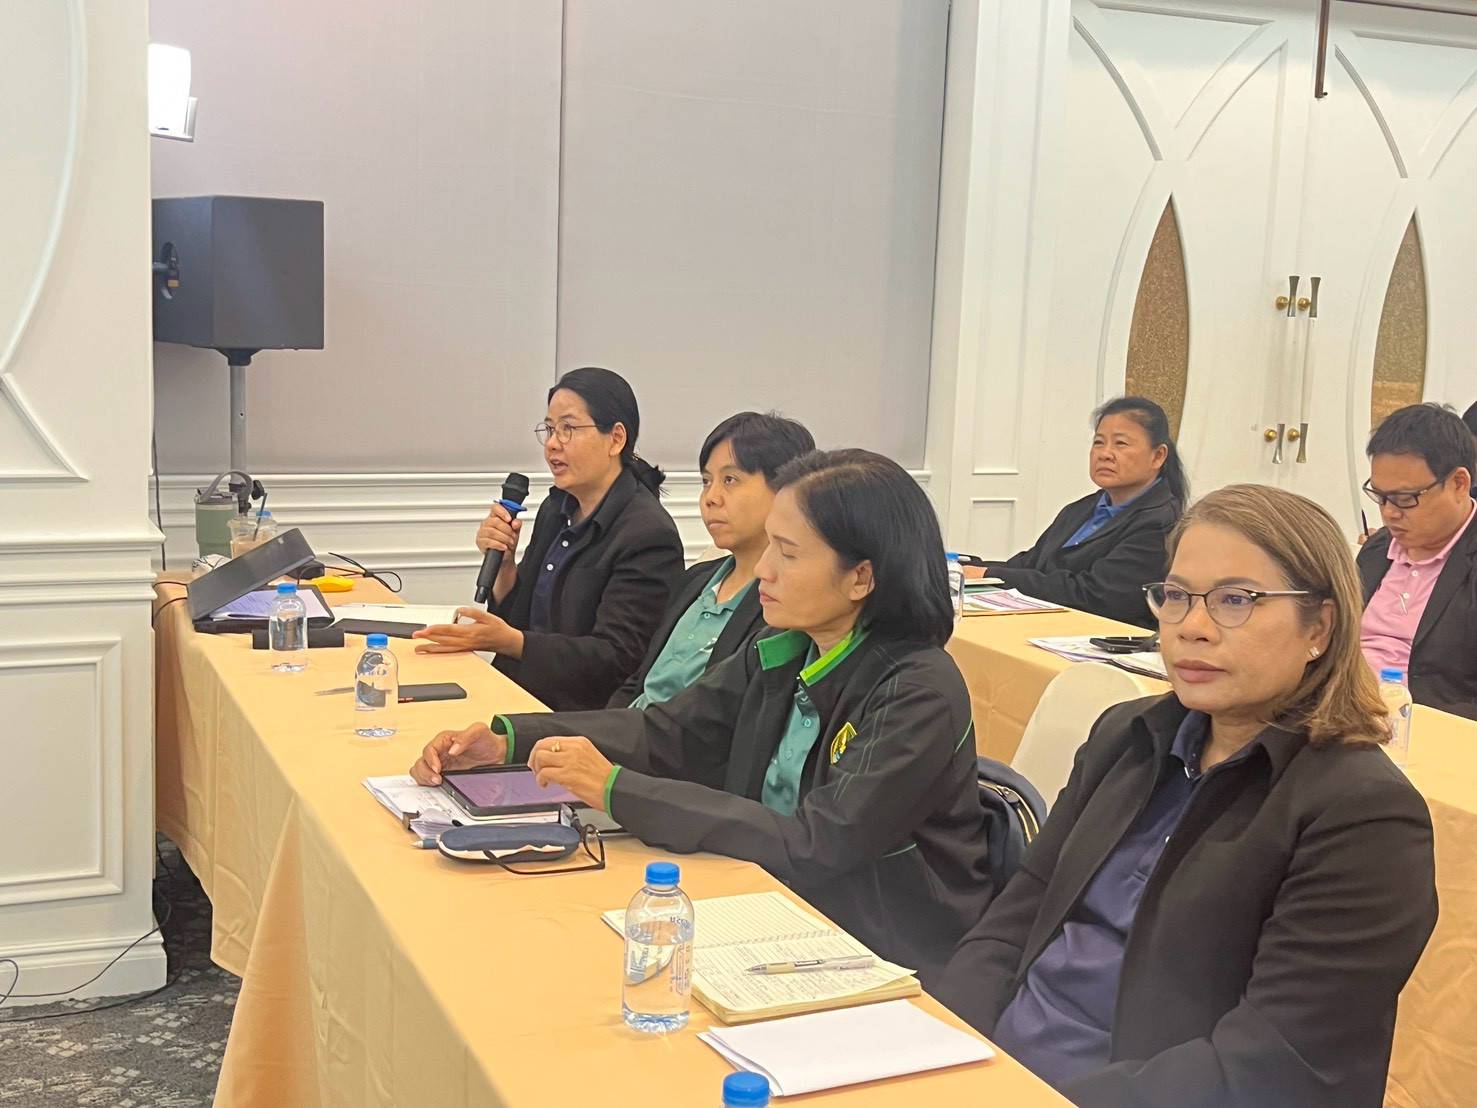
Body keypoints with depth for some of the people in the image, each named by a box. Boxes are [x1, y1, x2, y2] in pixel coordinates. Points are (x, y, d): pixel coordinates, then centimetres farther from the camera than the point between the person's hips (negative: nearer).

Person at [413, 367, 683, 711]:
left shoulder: (649, 534, -14)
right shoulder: (556, 508, 11)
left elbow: (616, 659, -19)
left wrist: (509, 641, -28)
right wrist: (503, 561, -3)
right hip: (518, 695, 8)